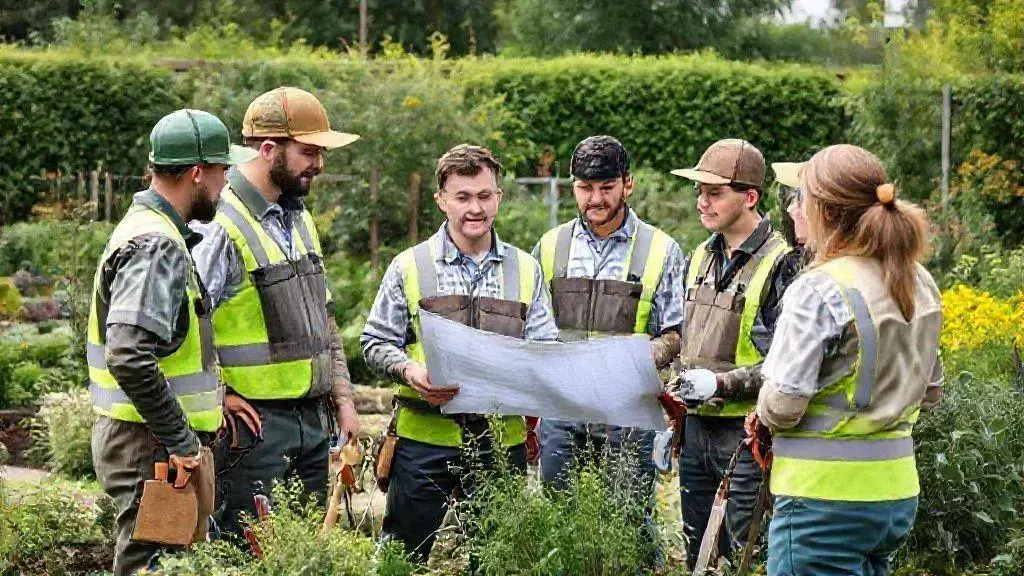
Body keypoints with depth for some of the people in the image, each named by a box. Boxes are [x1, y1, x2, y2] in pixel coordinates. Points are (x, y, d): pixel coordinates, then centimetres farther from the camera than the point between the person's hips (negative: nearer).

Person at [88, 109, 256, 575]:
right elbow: (128, 357, -29)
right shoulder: (157, 246, -18)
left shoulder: (146, 228, 15)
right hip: (152, 449, -10)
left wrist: (216, 395, 15)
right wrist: (179, 442, -22)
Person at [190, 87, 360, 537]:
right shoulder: (221, 226, -15)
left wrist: (343, 399, 16)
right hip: (255, 423, -8)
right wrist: (218, 396, -15)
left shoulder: (299, 219, 15)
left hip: (314, 419, 8)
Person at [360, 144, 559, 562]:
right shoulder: (410, 266, 3)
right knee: (411, 556, 2)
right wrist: (409, 370, -15)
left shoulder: (525, 269, 9)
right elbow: (376, 342, 4)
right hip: (425, 437, -2)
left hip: (501, 438, 2)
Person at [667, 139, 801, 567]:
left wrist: (722, 383, -21)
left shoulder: (780, 264, -12)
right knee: (697, 558, 14)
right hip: (696, 430, 8)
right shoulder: (701, 258, 13)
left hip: (746, 434, -8)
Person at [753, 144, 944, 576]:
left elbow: (782, 405, -18)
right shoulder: (921, 284, 8)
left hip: (826, 496, -8)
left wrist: (763, 419, 3)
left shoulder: (818, 290, -17)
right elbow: (930, 392, 17)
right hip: (898, 491, 8)